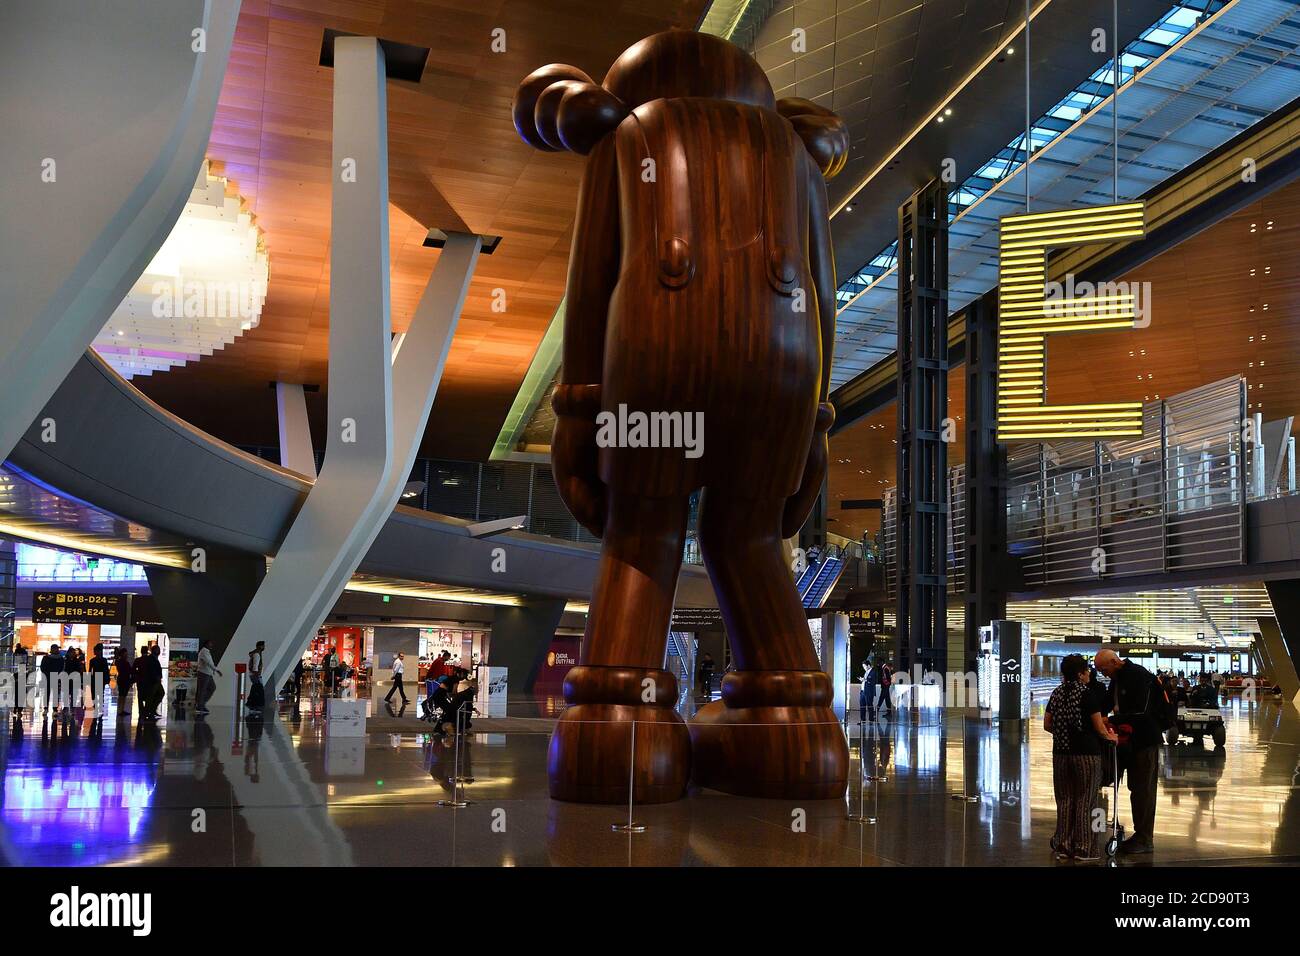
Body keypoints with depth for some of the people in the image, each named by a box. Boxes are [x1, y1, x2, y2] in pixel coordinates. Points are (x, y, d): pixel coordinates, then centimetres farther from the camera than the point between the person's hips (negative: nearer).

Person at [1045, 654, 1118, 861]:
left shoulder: (1056, 694, 7)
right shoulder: (1087, 695, -10)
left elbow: (1047, 725, 9)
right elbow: (1100, 728, -7)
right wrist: (1111, 737, 12)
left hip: (1061, 753, 5)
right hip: (1086, 754, -5)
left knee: (1065, 800, 12)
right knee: (1085, 801, 3)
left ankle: (1063, 846, 15)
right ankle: (1083, 849, 6)